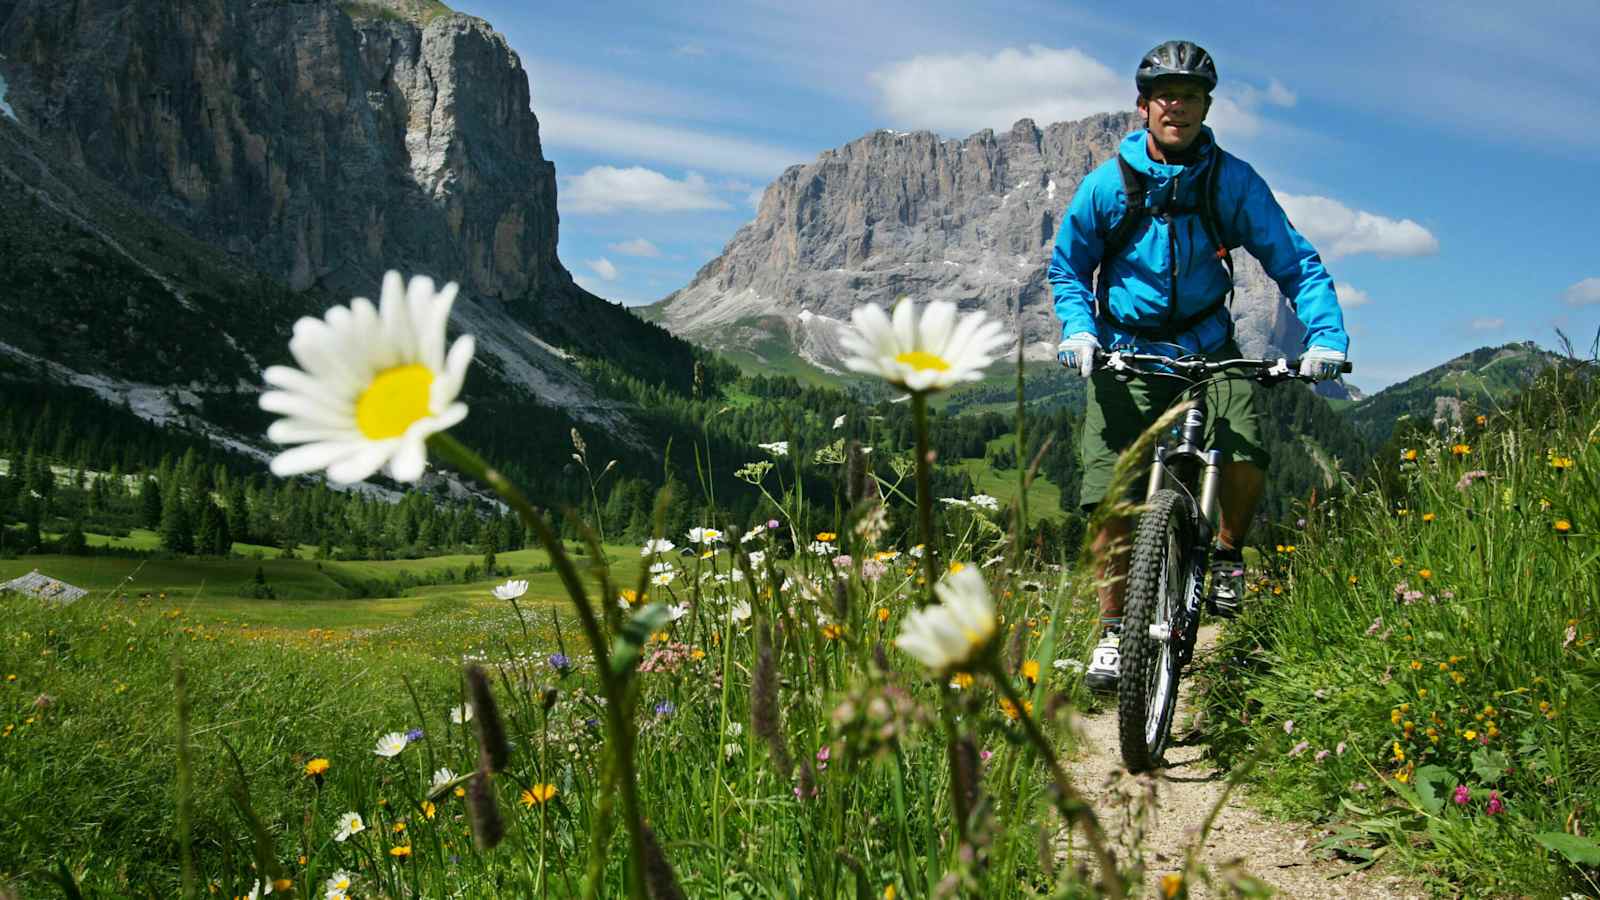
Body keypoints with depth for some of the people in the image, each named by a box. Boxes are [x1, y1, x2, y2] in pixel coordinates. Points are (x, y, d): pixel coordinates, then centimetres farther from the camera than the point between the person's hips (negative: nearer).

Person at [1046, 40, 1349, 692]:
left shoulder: (1232, 181, -7)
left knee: (1246, 460, -25)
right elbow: (1067, 267, 5)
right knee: (1111, 498, -8)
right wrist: (1078, 329, -13)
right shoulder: (1108, 184, -7)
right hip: (1124, 355, 0)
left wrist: (1327, 336, -20)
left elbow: (1294, 261, -5)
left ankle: (1228, 552, 8)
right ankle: (1114, 631, 9)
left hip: (1207, 349, 0)